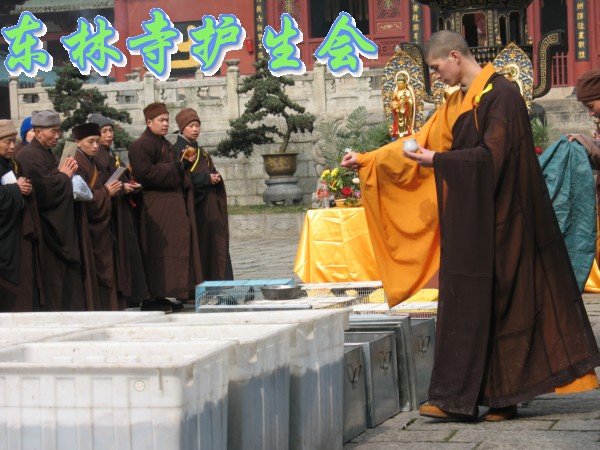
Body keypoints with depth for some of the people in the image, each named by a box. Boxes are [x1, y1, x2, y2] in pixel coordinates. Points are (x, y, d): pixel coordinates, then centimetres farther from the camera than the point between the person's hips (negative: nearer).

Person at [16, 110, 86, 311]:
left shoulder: (48, 154, 17)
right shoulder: (29, 155, -14)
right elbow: (42, 189, -24)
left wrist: (66, 174, 5)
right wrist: (63, 176, -8)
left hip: (61, 226, 10)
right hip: (46, 228, -10)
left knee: (68, 272, 10)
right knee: (52, 276, -6)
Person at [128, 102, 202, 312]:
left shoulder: (166, 145, 20)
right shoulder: (141, 145, -10)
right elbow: (145, 172, -22)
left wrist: (185, 164, 6)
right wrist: (175, 168, -16)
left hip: (173, 203, 10)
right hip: (156, 206, -10)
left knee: (174, 248, 9)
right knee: (157, 251, -9)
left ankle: (161, 295, 13)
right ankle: (150, 298, -6)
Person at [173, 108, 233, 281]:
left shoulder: (200, 151, 20)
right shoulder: (177, 150, -4)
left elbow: (211, 173, 19)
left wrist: (215, 178, -5)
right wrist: (207, 179, -16)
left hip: (208, 205, 8)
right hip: (191, 204, -8)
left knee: (212, 245, 3)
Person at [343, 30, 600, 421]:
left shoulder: (500, 95, -13)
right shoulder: (460, 100, 15)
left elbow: (491, 155, -21)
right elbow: (423, 140, 21)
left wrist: (438, 160, -19)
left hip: (492, 220, -9)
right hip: (468, 221, 9)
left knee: (491, 300, -6)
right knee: (464, 300, 8)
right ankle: (458, 398, 11)